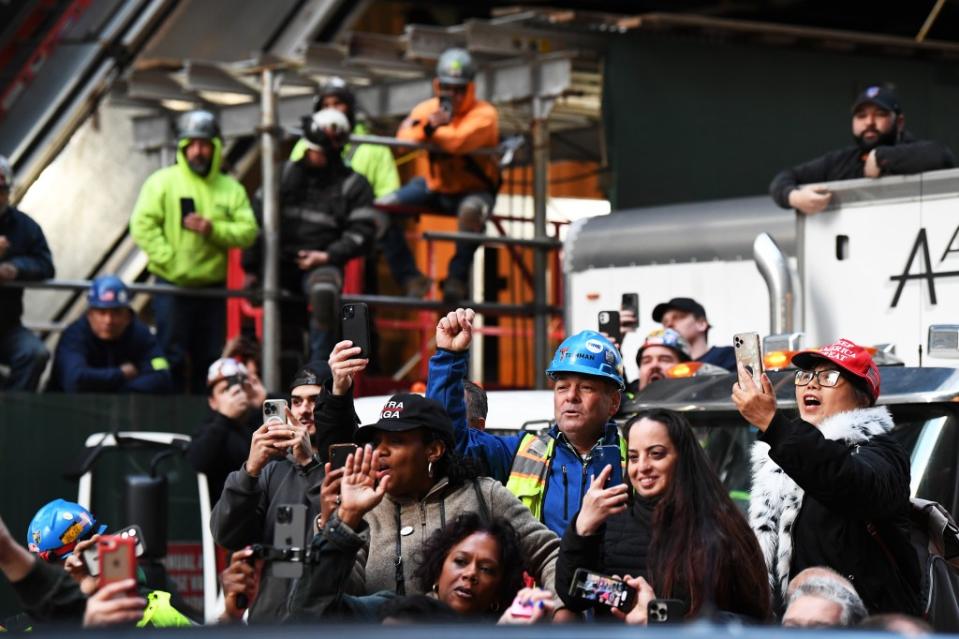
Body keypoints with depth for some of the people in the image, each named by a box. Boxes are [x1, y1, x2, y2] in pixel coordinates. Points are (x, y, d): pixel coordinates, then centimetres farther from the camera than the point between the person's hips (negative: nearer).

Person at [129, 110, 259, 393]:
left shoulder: (230, 189, 10)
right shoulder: (163, 182, 0)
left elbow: (248, 231, 1)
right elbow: (142, 226, -8)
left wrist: (214, 229, -16)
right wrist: (169, 260, -17)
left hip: (213, 287, 4)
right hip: (173, 288, -4)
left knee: (211, 360, 9)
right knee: (172, 359, -5)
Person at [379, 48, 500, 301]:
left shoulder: (483, 114, -15)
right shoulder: (427, 108, 0)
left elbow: (458, 141, -36)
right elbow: (403, 138, -19)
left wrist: (429, 131, -21)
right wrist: (427, 127, -37)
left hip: (474, 189, -5)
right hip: (434, 186, 5)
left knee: (471, 209, -41)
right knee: (384, 206, -12)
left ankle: (457, 278, -24)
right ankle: (410, 277, -6)